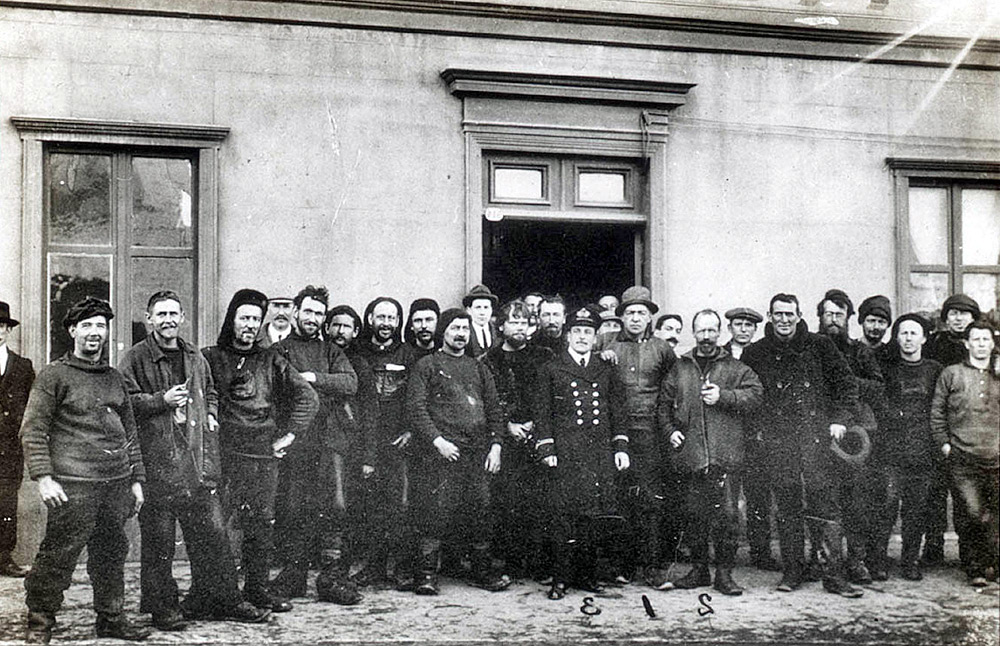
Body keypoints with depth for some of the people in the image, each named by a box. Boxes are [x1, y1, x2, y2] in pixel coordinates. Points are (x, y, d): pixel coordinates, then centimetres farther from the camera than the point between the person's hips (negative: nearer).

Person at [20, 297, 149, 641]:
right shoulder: (54, 375, 0)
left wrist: (136, 480, 16)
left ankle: (112, 619, 23)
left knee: (112, 554, 11)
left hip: (116, 484, 5)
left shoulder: (115, 379, 17)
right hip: (73, 485, -5)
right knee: (59, 554, -4)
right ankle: (39, 622, 11)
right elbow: (33, 430, -4)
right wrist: (43, 477, -13)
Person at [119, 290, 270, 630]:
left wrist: (210, 415, 11)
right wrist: (162, 400, -17)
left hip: (198, 460, 5)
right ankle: (162, 605, 15)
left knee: (213, 532, 8)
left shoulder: (195, 357, 16)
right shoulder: (135, 359, -2)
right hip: (156, 462, -5)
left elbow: (210, 392, 29)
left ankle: (224, 600, 18)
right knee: (158, 538, 2)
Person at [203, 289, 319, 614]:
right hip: (223, 454, -3)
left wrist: (289, 434, 4)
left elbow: (308, 397, 11)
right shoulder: (210, 358, 6)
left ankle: (258, 587, 16)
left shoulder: (270, 361, 13)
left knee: (262, 523, 5)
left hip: (265, 456, 3)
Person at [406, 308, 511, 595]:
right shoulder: (427, 365, 6)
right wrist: (438, 441, -13)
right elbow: (416, 408, -3)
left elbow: (494, 408, 17)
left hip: (479, 452, 4)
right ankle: (427, 572, -1)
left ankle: (483, 571, 13)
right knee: (437, 510, -9)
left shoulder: (478, 367, 20)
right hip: (444, 450, -4)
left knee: (481, 509, 3)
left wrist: (495, 445, 5)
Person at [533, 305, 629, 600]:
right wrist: (546, 450, -4)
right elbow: (543, 413, 4)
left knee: (594, 515, 3)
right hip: (566, 452, -3)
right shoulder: (551, 370, 8)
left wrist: (620, 447, 9)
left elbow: (617, 410, 17)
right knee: (566, 515, -7)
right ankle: (561, 578, -1)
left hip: (600, 453, 3)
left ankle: (587, 575, 12)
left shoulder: (606, 370, 17)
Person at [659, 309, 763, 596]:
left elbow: (755, 394, -2)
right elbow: (664, 403, 22)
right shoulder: (679, 368, 15)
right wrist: (670, 430, 8)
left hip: (726, 454, -2)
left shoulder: (735, 368, 9)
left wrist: (723, 396, -12)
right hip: (691, 452, 2)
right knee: (695, 514, 6)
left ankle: (724, 573, 4)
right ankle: (699, 569, 19)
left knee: (727, 513, -6)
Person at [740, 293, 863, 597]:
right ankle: (791, 571, 12)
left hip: (816, 431, -1)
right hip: (777, 438, 1)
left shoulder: (819, 346, 8)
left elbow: (846, 384, 11)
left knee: (826, 502, -6)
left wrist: (840, 419, 2)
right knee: (787, 506, 3)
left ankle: (834, 574, -2)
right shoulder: (755, 354, 10)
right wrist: (758, 427, 5)